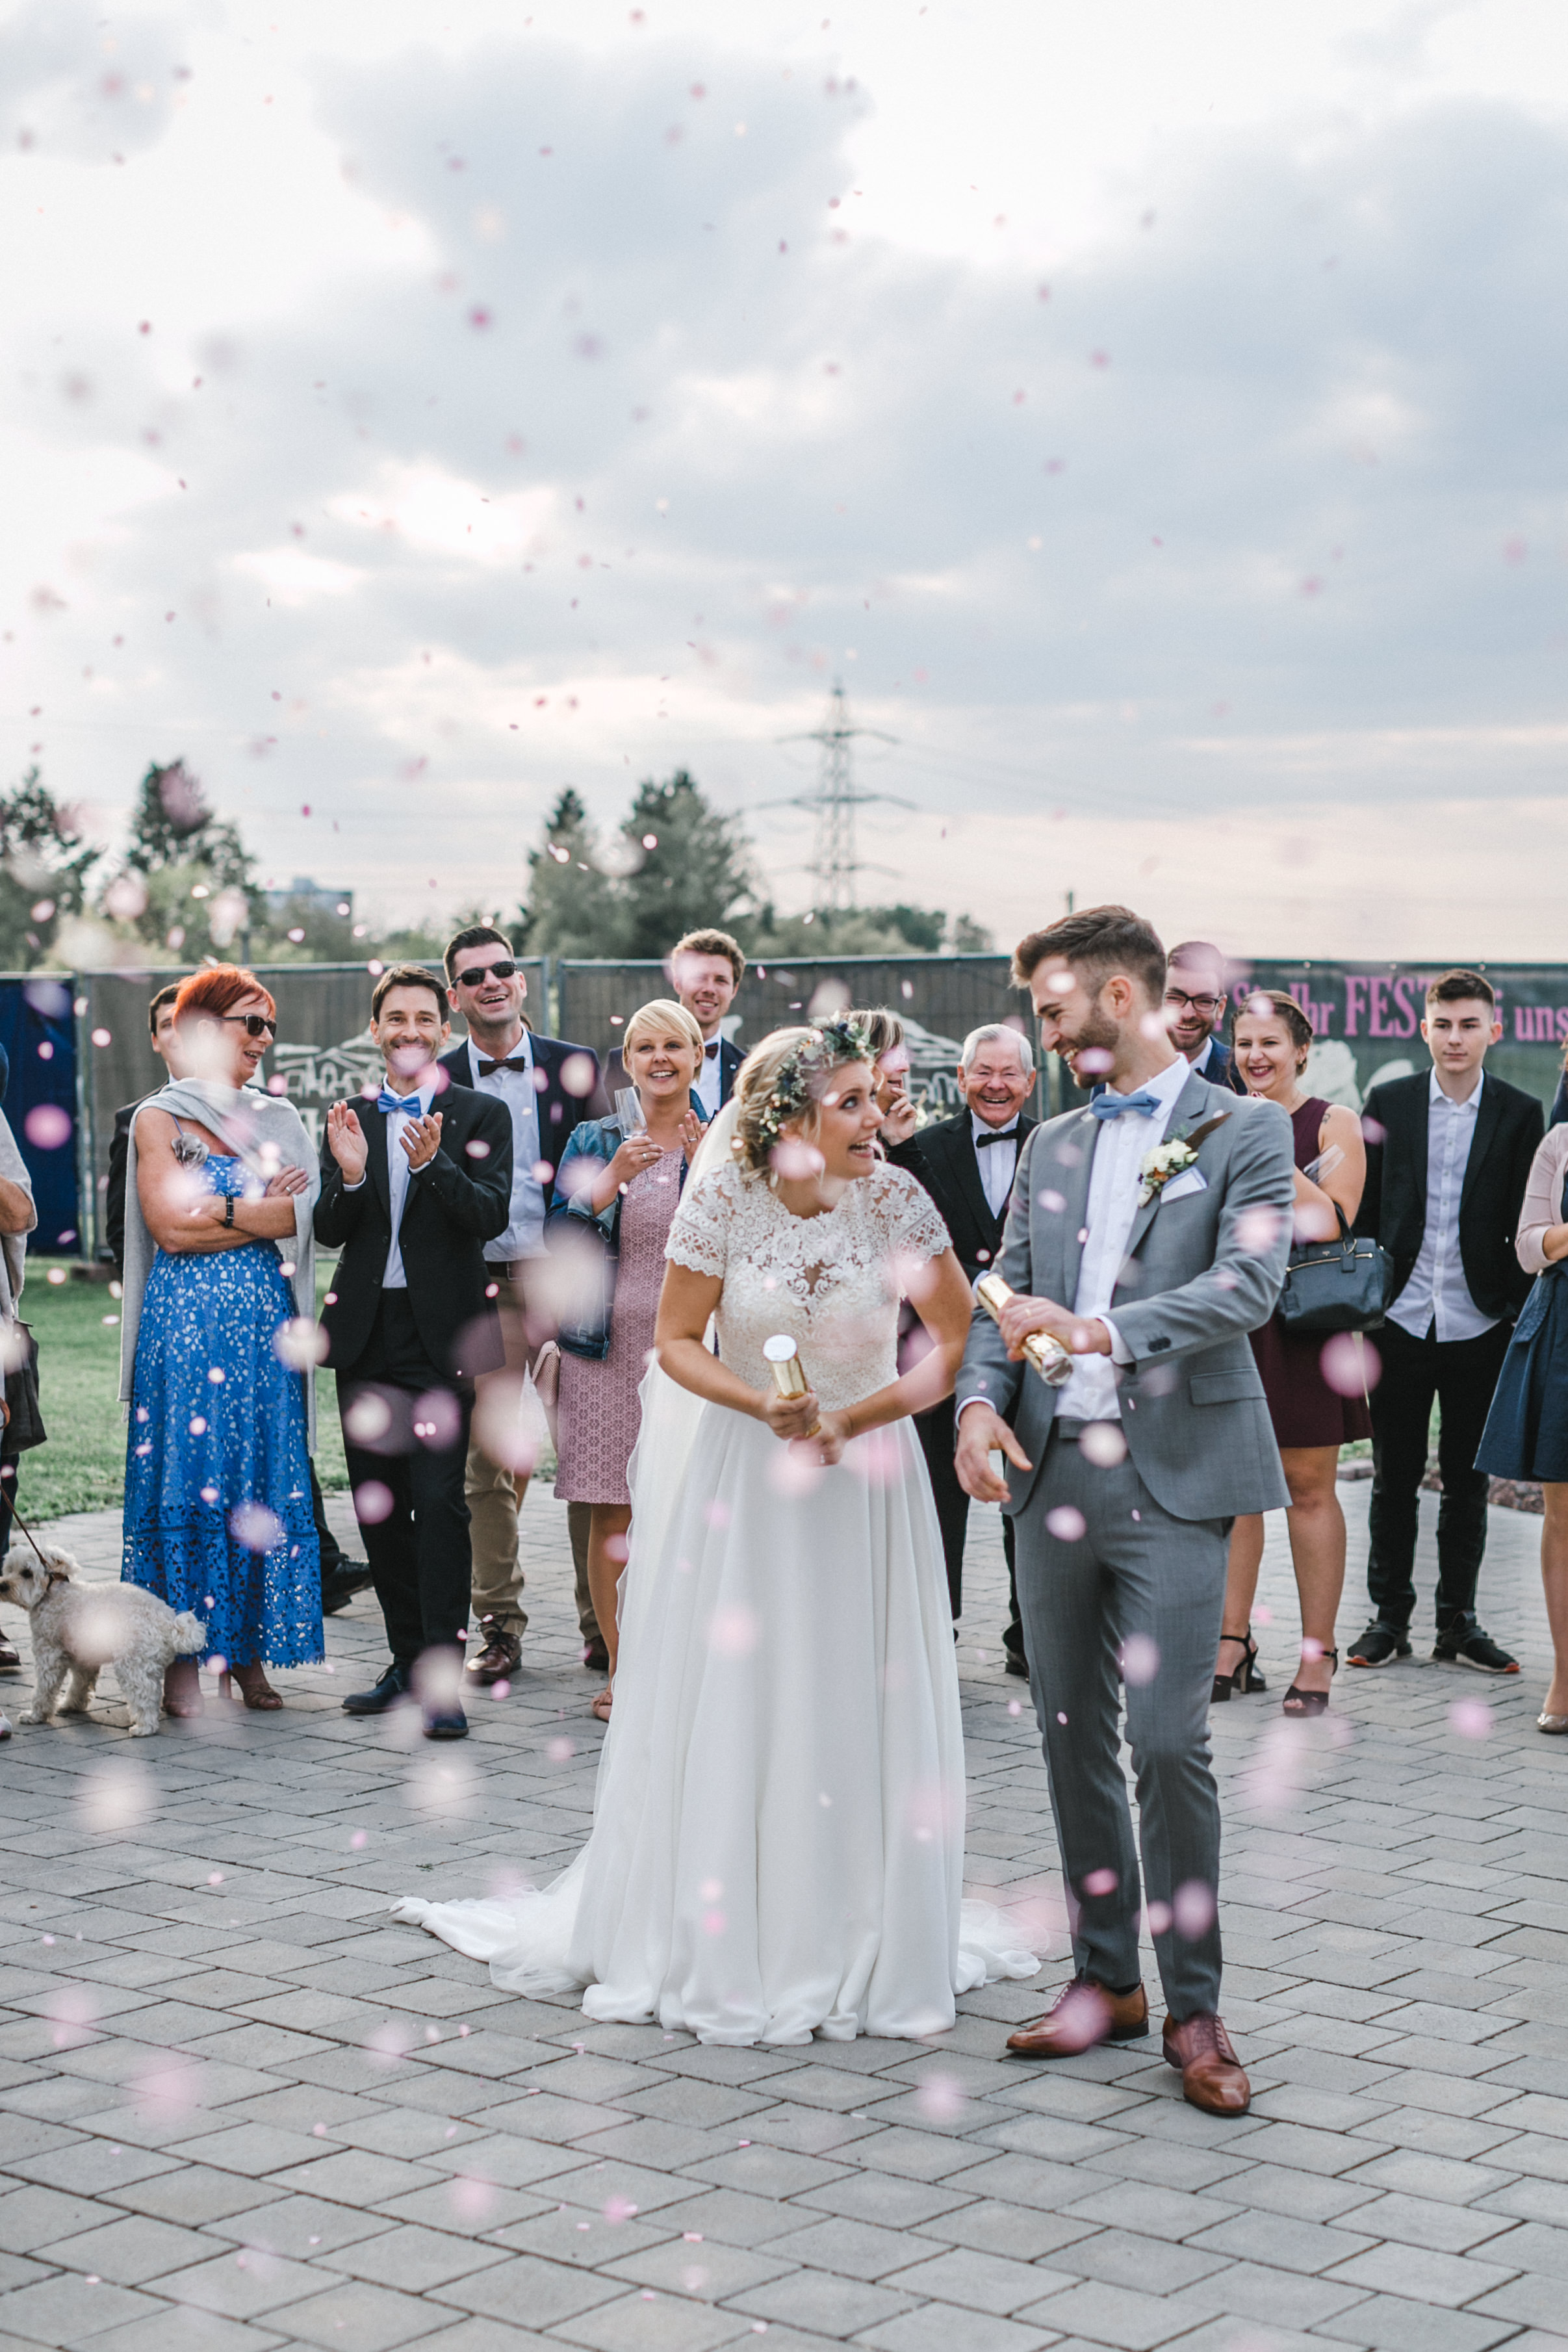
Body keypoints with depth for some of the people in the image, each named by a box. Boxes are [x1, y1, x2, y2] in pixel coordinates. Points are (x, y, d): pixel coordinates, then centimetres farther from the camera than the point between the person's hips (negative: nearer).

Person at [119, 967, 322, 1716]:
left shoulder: (278, 1120, 14)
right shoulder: (159, 1119, 3)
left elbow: (300, 1216, 0)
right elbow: (170, 1226, -8)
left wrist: (218, 1212, -8)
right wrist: (261, 1208, -6)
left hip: (266, 1324, 4)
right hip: (186, 1324, -3)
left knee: (264, 1480, 2)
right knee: (187, 1477, -4)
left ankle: (249, 1651, 9)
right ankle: (183, 1660, 2)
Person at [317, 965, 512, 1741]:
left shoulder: (481, 1115, 1)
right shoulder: (348, 1121, 12)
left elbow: (493, 1215, -10)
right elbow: (328, 1232, 5)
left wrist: (433, 1163, -26)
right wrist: (351, 1175, -15)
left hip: (441, 1334, -4)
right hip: (366, 1334, 5)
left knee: (439, 1499, -11)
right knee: (377, 1505, 9)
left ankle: (442, 1675, -9)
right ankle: (407, 1660, 21)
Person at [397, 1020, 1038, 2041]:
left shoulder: (894, 1197, -11)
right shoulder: (724, 1198, -13)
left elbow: (959, 1340, -5)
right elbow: (677, 1341, -4)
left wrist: (853, 1421, -14)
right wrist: (766, 1408, -19)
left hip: (867, 1475, 1)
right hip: (742, 1477, 0)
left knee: (862, 1716, 4)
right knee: (735, 1708, 5)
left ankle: (864, 1943, 20)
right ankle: (722, 1946, 18)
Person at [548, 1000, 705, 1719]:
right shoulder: (595, 1141, 8)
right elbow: (559, 1239, 1)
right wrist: (613, 1181, -13)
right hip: (609, 1348, 1)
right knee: (612, 1516, 1)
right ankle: (621, 1670, 12)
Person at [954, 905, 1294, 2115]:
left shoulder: (1245, 1131, 0)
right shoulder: (1053, 1144, 16)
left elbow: (1247, 1286, -13)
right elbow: (1011, 1295, 13)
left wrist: (1099, 1330, -23)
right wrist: (982, 1397, -6)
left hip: (1173, 1475, -5)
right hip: (1054, 1472, 6)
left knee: (1169, 1741, -9)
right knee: (1073, 1737, 9)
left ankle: (1194, 2004, 4)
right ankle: (1106, 1977, 21)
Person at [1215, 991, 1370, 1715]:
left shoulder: (1333, 1123, -1)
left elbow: (1331, 1224, -14)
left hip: (1304, 1323, -4)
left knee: (1308, 1488, 1)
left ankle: (1317, 1654, 7)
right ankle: (1233, 1643, 14)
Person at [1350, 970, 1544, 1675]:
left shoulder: (1520, 1113, 2)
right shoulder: (1389, 1102, 3)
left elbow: (1525, 1222, 3)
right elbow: (1364, 1209, 6)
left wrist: (1521, 1315, -1)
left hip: (1479, 1323, 0)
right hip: (1401, 1320, 0)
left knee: (1467, 1479, 8)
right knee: (1394, 1477, 6)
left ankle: (1458, 1622, 17)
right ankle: (1389, 1616, 16)